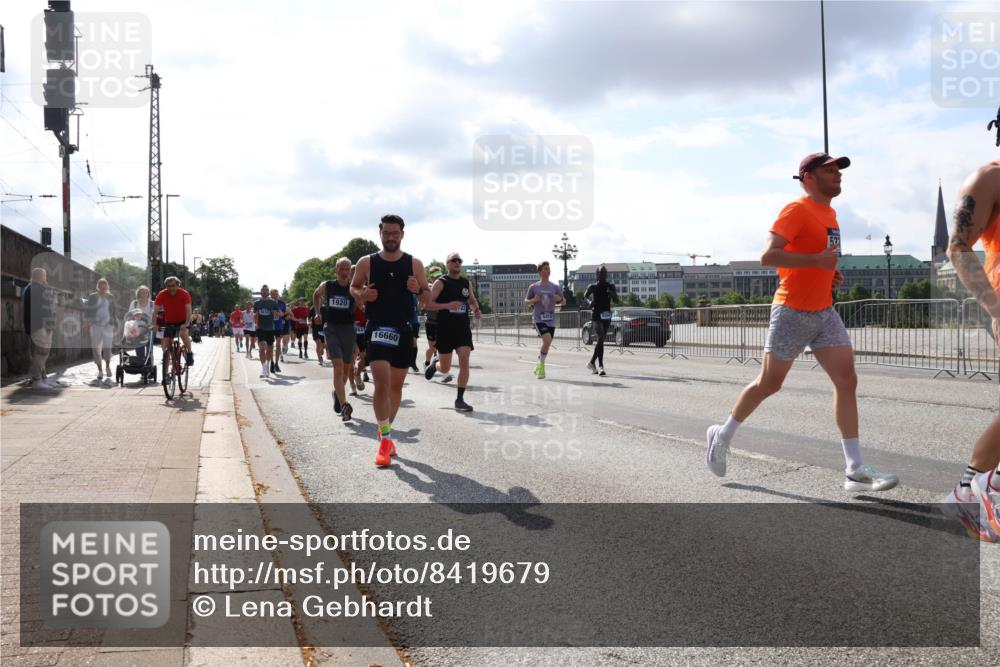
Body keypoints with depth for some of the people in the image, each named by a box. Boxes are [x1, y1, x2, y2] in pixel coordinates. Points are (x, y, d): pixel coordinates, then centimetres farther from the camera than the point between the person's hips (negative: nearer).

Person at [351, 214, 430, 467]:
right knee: (382, 383, -16)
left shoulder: (414, 264, 2)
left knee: (396, 385, 12)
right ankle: (385, 439, -10)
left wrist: (418, 290, -16)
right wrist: (361, 294, -10)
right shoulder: (366, 262, -1)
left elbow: (427, 298, 7)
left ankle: (386, 431, 31)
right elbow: (353, 287, 12)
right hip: (377, 329, -2)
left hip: (404, 330, 3)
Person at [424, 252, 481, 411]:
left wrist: (476, 310, 5)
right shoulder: (441, 282, -5)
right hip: (445, 328, -3)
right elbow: (428, 304, -12)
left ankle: (460, 400, -5)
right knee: (445, 368, 4)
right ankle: (435, 364, 42)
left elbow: (472, 300, 27)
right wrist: (447, 305, -25)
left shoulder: (466, 282, 10)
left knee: (464, 361, -12)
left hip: (463, 328, 3)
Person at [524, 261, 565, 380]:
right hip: (538, 319, -3)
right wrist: (533, 300, -9)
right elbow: (526, 301, 13)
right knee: (547, 340, -22)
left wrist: (559, 299, -9)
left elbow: (563, 302, 15)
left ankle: (539, 367, 30)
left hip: (551, 320, 3)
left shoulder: (555, 287, 8)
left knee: (547, 344, 7)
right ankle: (541, 365, -4)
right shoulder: (533, 287, 3)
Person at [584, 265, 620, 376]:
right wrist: (590, 301, -1)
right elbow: (585, 296, 19)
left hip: (606, 316, 4)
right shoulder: (592, 287, 0)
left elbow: (617, 301, 3)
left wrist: (612, 294, -17)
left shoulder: (611, 286, 5)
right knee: (601, 339, -19)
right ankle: (600, 366, -22)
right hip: (596, 316, -4)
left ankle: (592, 362, 29)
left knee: (601, 340, 11)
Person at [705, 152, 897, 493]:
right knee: (769, 384, 4)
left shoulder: (830, 213, 15)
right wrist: (818, 261, -25)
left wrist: (829, 274, 11)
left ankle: (855, 471, -4)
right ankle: (723, 435, 26)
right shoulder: (796, 210, -12)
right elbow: (768, 255, -23)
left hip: (825, 312, 8)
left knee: (847, 381, -4)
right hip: (793, 312, -8)